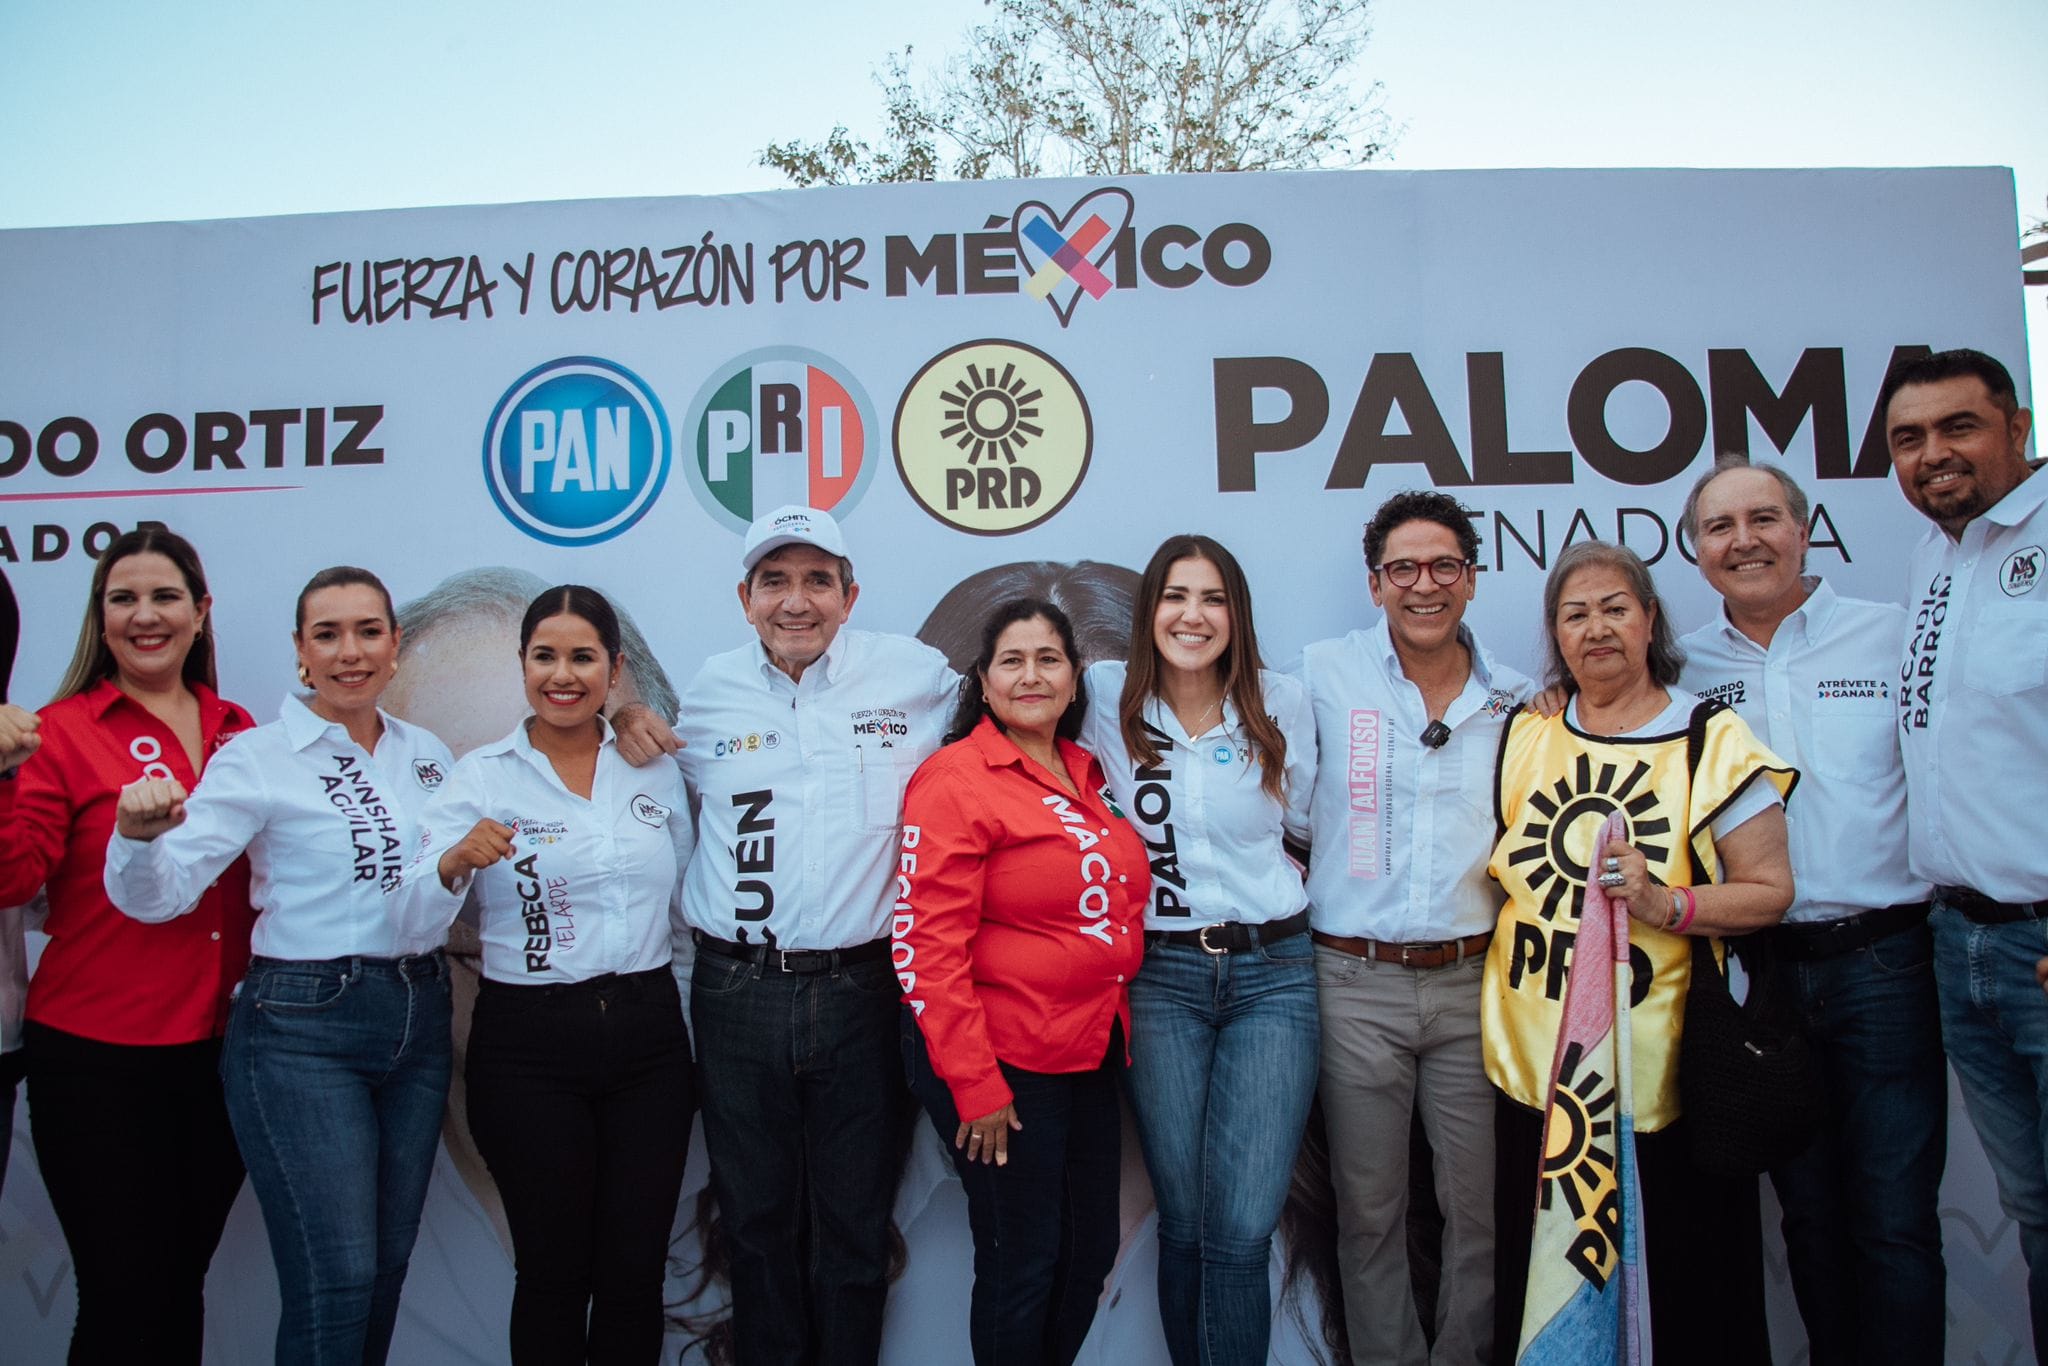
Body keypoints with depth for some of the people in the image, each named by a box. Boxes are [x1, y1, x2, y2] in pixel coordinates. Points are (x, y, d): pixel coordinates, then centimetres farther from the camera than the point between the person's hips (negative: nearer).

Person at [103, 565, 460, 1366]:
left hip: (419, 1021, 5)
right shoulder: (259, 758, -7)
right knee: (335, 1280, -5)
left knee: (388, 1266, 14)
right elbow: (159, 894, -15)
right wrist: (140, 834, -34)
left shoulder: (427, 756, 8)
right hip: (302, 1029, -5)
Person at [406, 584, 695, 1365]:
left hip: (647, 1032, 2)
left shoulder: (657, 770, 6)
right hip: (528, 1045, -2)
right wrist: (456, 863, -28)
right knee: (553, 1272, 9)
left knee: (636, 1273, 9)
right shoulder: (480, 778, -2)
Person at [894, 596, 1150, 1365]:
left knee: (1091, 1256, 17)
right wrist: (973, 1085, -17)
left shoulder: (1088, 776, 9)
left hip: (1090, 1055, 7)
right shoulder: (955, 777, -13)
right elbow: (929, 941, -17)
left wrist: (1109, 1028, 12)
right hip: (1003, 1064, -7)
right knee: (1021, 1266, 7)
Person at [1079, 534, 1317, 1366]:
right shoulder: (1108, 699, 0)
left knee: (1242, 1229, -8)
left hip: (1273, 972, 0)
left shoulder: (1283, 704, 1)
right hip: (1160, 977, 0)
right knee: (1184, 1224, 4)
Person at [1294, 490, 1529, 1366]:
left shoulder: (1516, 700, 5)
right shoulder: (1324, 675, -1)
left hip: (1474, 980, 2)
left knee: (1481, 1205, 9)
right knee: (1369, 1210, 9)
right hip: (1357, 983, -1)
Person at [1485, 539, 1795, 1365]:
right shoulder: (1523, 736, 10)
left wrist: (1667, 904, -20)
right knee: (1537, 1290, 11)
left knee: (1680, 1297, 4)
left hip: (1659, 1071, -3)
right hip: (1534, 1063, 4)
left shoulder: (1713, 740, -2)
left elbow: (1771, 891, -4)